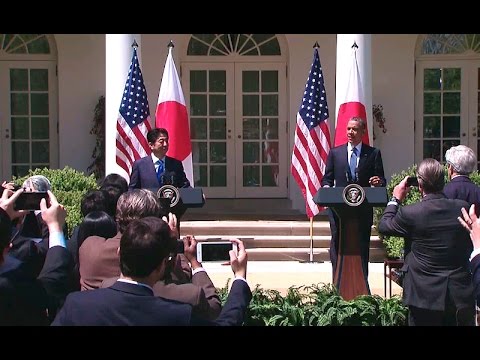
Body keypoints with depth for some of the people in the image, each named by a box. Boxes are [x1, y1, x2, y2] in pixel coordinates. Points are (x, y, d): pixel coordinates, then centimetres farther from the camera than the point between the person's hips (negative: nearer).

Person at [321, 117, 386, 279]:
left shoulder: (373, 153, 6)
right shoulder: (335, 152, 9)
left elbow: (381, 180, 4)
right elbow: (327, 178, 9)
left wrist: (379, 182, -18)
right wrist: (326, 187, -12)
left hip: (363, 210, -1)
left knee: (362, 249, 5)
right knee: (337, 248, 2)